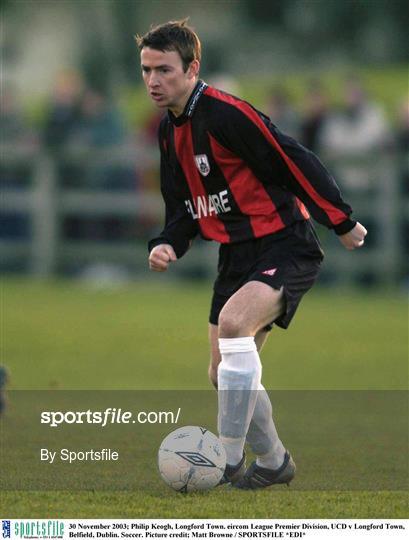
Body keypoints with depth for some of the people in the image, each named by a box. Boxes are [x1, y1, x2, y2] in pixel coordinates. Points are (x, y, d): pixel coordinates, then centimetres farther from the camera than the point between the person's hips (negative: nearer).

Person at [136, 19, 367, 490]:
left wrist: (342, 223, -13)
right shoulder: (170, 130, 8)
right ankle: (273, 463, 32)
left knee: (233, 321, -33)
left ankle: (229, 463, -28)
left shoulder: (226, 114, -20)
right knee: (223, 376, 10)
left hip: (285, 249, -9)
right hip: (237, 255, 9)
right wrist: (168, 245, -2)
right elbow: (184, 204, 18)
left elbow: (295, 163, -18)